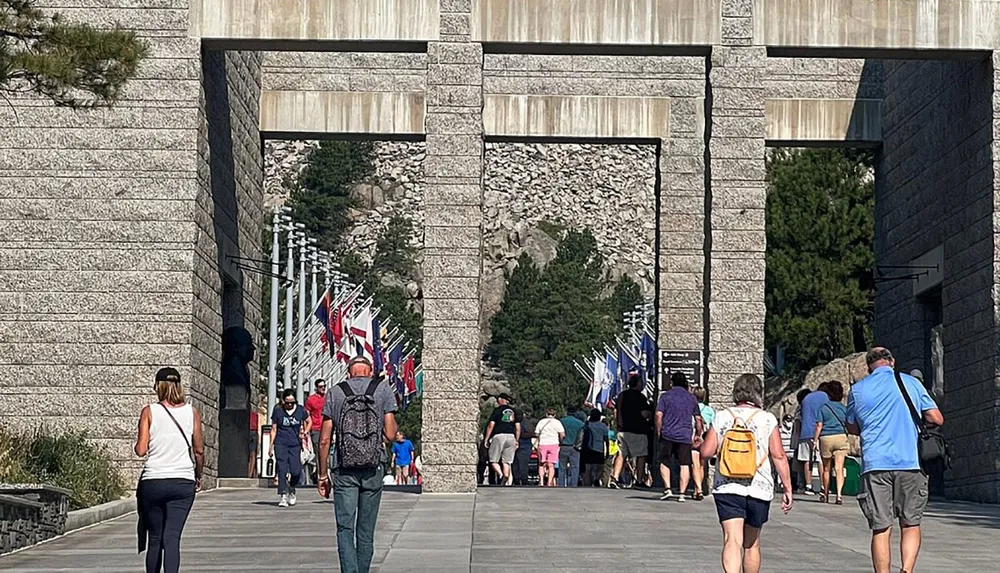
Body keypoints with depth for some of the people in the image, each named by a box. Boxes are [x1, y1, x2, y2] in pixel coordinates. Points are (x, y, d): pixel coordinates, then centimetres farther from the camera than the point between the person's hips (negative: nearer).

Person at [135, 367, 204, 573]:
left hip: (152, 481, 0)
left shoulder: (149, 412, -2)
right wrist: (198, 476, 19)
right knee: (172, 538, -5)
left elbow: (141, 450, -7)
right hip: (183, 482, 0)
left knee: (155, 538, 13)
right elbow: (199, 451, 4)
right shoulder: (192, 412, 2)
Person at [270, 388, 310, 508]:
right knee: (282, 470, -11)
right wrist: (271, 446, 5)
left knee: (296, 471, -6)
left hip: (295, 444, 1)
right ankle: (283, 496, -7)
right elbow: (273, 429, 7)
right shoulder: (278, 411, 0)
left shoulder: (300, 410, 3)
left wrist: (305, 432, 4)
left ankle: (291, 491, 23)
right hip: (281, 444, -1)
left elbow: (308, 422, 21)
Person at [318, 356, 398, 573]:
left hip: (344, 471, -1)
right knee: (366, 531, 11)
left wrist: (323, 475, 9)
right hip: (373, 469, 1)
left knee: (345, 529, -1)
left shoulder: (335, 393, 4)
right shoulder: (383, 390, 2)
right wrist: (396, 427, 19)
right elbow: (390, 435, -4)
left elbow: (324, 439, 2)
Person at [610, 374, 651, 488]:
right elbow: (644, 414, -15)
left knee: (621, 455, 5)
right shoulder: (640, 397, -9)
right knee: (641, 455, 5)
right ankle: (638, 480, 6)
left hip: (623, 430, 6)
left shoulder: (622, 395, 12)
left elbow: (616, 411, 16)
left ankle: (614, 478, -7)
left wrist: (617, 426, 23)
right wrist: (650, 412, 5)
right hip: (638, 431, -6)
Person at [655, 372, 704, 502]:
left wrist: (659, 431, 2)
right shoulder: (691, 398, 10)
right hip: (685, 436, 1)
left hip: (668, 434, -1)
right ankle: (682, 493, -1)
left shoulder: (665, 396, 1)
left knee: (664, 462, 12)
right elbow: (698, 419, 11)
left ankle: (667, 489, -1)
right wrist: (698, 435, 22)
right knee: (685, 464, 3)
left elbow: (659, 415, -8)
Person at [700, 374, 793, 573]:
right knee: (752, 544, 17)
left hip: (727, 488, -1)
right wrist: (787, 489, -1)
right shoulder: (767, 419, 1)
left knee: (732, 541, -10)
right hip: (759, 488, 1)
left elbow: (706, 452, 0)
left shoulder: (722, 417, 3)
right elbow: (779, 456, -4)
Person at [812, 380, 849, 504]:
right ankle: (839, 494, -21)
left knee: (826, 468, 12)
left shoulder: (823, 407, -1)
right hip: (841, 437, 1)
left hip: (826, 438, -1)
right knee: (839, 468, -6)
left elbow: (819, 425, -4)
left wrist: (815, 440, 0)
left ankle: (825, 494, 23)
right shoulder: (843, 408, 6)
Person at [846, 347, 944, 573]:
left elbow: (851, 427, 19)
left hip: (875, 464, 0)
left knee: (881, 529, 3)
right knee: (911, 524, 9)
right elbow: (937, 419, 6)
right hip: (910, 463, 0)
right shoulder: (911, 383, 7)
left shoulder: (858, 389, 8)